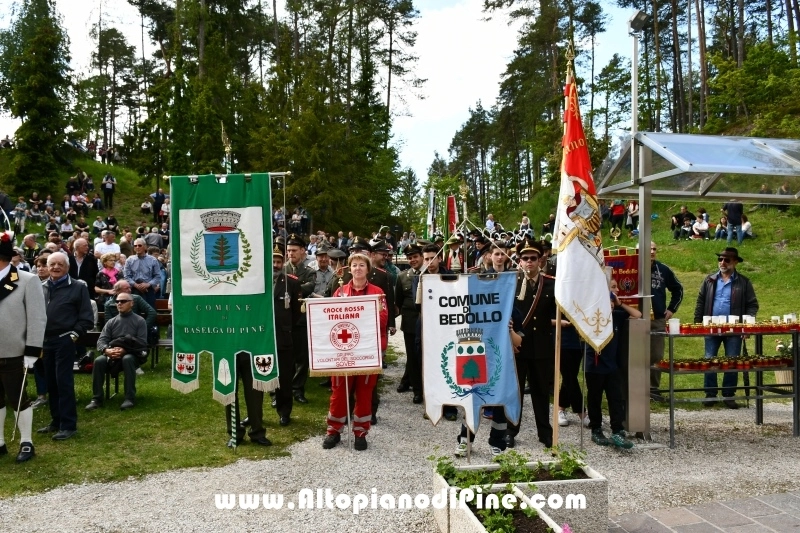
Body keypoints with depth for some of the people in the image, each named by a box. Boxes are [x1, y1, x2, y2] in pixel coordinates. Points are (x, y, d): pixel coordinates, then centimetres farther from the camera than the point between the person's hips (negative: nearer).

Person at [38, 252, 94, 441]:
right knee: (51, 381, 11)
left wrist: (74, 334, -12)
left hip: (64, 340, -5)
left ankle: (68, 424, 0)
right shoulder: (41, 288, 12)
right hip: (45, 340, 5)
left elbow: (87, 317, -4)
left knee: (64, 381, -6)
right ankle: (56, 420, 21)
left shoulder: (78, 288, -2)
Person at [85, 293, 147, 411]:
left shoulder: (139, 321, 4)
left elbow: (142, 342, -7)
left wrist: (124, 350, -23)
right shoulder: (111, 322, 14)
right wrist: (107, 350, -22)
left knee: (127, 359, -38)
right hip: (112, 355, 3)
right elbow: (101, 340, 2)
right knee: (99, 361, -28)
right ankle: (96, 398, -20)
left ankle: (130, 398, -32)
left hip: (132, 355, -3)